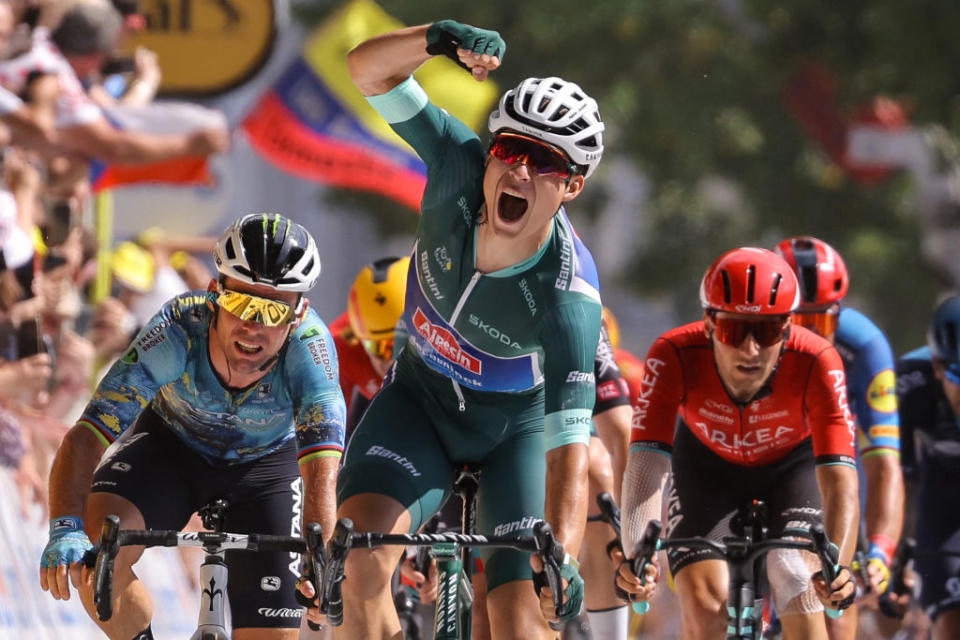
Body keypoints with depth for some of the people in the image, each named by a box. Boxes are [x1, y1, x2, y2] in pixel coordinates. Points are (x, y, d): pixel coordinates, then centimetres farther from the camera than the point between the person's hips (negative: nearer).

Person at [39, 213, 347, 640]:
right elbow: (85, 438, -40)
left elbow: (321, 468, -44)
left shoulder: (308, 345, -36)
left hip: (264, 464, 0)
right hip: (171, 444, 0)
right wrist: (65, 530, -57)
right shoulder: (178, 331, -36)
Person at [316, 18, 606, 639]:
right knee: (364, 563, -24)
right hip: (419, 400, 2)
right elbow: (369, 68, -25)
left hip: (517, 428, -2)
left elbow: (568, 449, -38)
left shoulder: (568, 295, -34)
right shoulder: (462, 167, -25)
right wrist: (440, 37, -46)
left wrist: (562, 559, -54)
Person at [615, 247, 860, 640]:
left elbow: (839, 478, -42)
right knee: (705, 605, -18)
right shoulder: (674, 357, -36)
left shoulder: (815, 363, -37)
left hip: (793, 466, 0)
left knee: (798, 579, -24)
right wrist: (636, 555, -59)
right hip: (709, 465, 0)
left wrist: (836, 567, -60)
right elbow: (647, 461, -42)